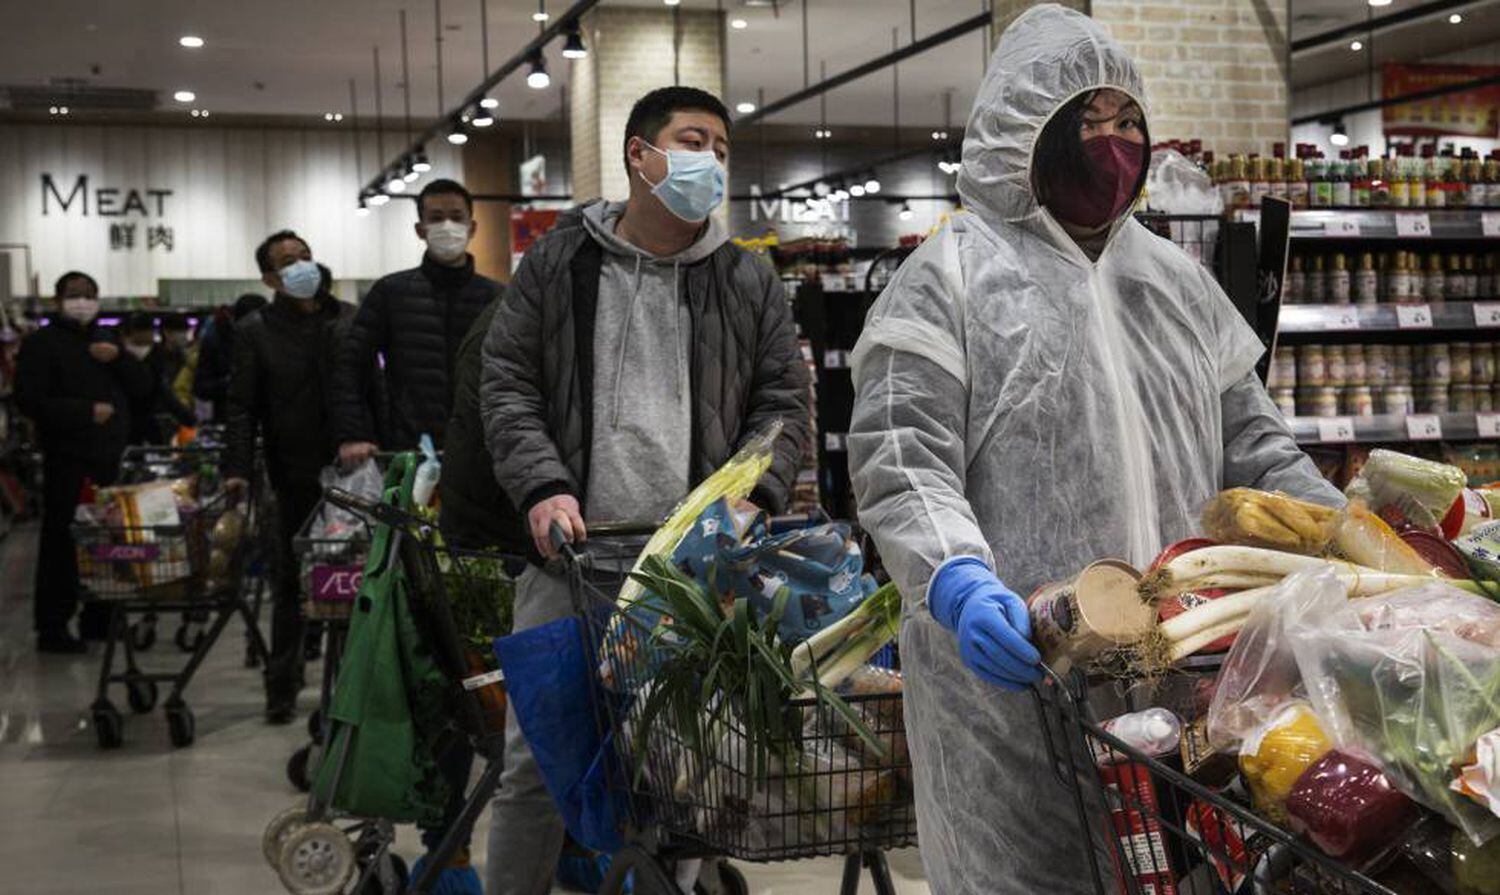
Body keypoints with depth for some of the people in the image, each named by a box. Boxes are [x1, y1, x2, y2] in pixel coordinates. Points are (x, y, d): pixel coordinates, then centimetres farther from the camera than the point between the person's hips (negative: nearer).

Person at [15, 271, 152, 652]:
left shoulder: (106, 340, 19)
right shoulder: (41, 343, -1)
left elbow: (143, 385, 11)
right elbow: (30, 399, -11)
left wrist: (117, 358, -6)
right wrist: (86, 411, -17)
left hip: (110, 458, 6)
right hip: (67, 461, -6)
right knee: (62, 543, -7)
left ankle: (98, 620, 17)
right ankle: (51, 628, 0)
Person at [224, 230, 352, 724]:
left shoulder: (352, 320, 9)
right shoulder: (255, 331, 3)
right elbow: (242, 407, -1)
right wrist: (238, 469, -11)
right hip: (298, 475, -2)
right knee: (291, 583, 5)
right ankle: (282, 688, 14)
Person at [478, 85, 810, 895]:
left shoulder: (750, 282, 9)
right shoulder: (556, 262, 6)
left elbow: (783, 401, 8)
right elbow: (506, 382, 4)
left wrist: (753, 497, -8)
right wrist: (543, 486, -10)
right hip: (577, 552, -1)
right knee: (537, 758, 2)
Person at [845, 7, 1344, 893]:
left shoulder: (1179, 280, 17)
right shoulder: (951, 276, -1)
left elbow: (1251, 445, 20)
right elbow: (899, 460, -10)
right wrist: (959, 582, -27)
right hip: (1014, 663, -5)